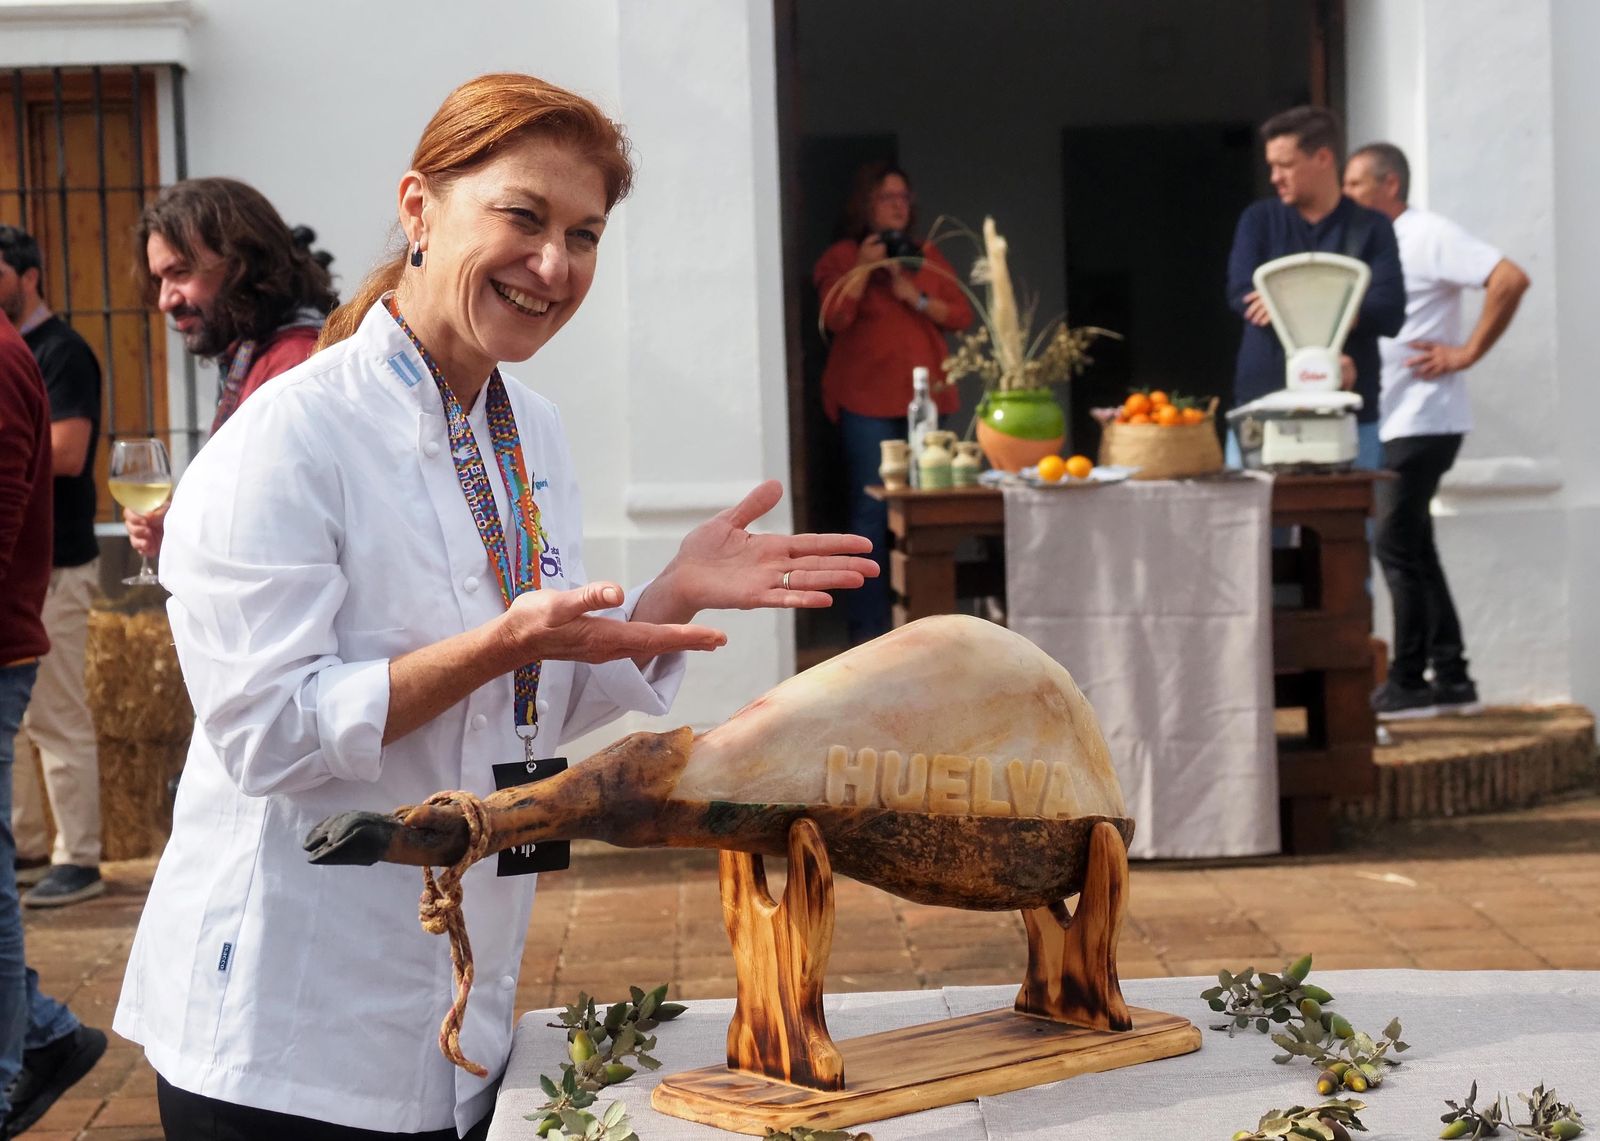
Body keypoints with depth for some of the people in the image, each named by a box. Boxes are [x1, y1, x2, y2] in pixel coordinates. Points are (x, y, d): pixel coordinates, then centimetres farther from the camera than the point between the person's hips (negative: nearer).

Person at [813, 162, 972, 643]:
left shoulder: (927, 255, 17)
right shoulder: (841, 257, 6)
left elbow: (961, 315, 9)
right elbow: (834, 319, -8)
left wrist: (915, 297, -4)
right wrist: (862, 269, -14)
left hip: (925, 396, 4)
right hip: (867, 401, -4)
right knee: (871, 512, -7)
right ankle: (867, 626, -5)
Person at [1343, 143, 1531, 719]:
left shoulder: (1428, 235, -11)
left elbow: (1510, 280, -20)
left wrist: (1466, 353, -17)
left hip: (1421, 421, -9)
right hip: (1391, 422, 9)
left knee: (1397, 547, -7)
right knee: (1412, 548, 11)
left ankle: (1407, 683, -1)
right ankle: (1451, 679, 16)